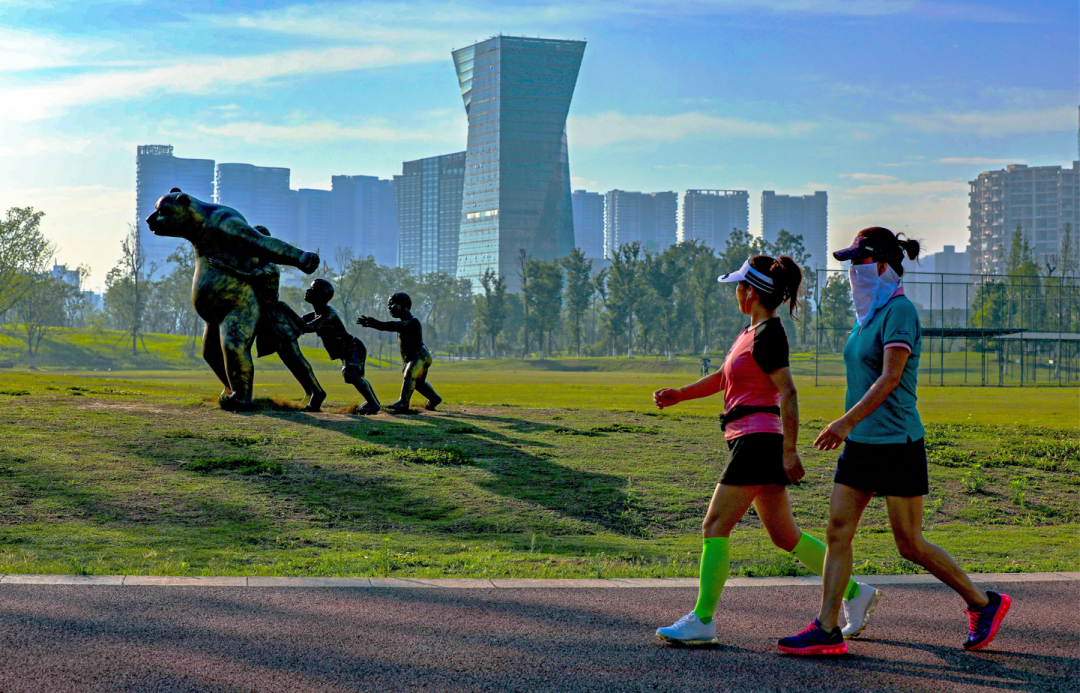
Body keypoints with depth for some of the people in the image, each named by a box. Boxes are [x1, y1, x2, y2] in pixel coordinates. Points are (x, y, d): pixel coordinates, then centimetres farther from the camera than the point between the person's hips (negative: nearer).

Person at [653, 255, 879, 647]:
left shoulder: (768, 335, -12)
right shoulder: (752, 332, 17)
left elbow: (788, 393, -18)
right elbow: (723, 378, 28)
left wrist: (789, 451, -22)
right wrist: (679, 395, 19)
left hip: (758, 440, -10)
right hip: (751, 442, 10)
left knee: (715, 526, -9)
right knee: (784, 535, 13)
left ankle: (702, 621, -8)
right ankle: (855, 593, 18)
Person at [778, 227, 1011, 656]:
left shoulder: (899, 310, -13)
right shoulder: (870, 312, 13)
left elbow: (890, 378, -21)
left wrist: (847, 421, -26)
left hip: (896, 443, -9)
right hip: (861, 444, 9)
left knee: (910, 545, -1)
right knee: (837, 532, 1)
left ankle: (984, 604, 16)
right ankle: (827, 630, 2)